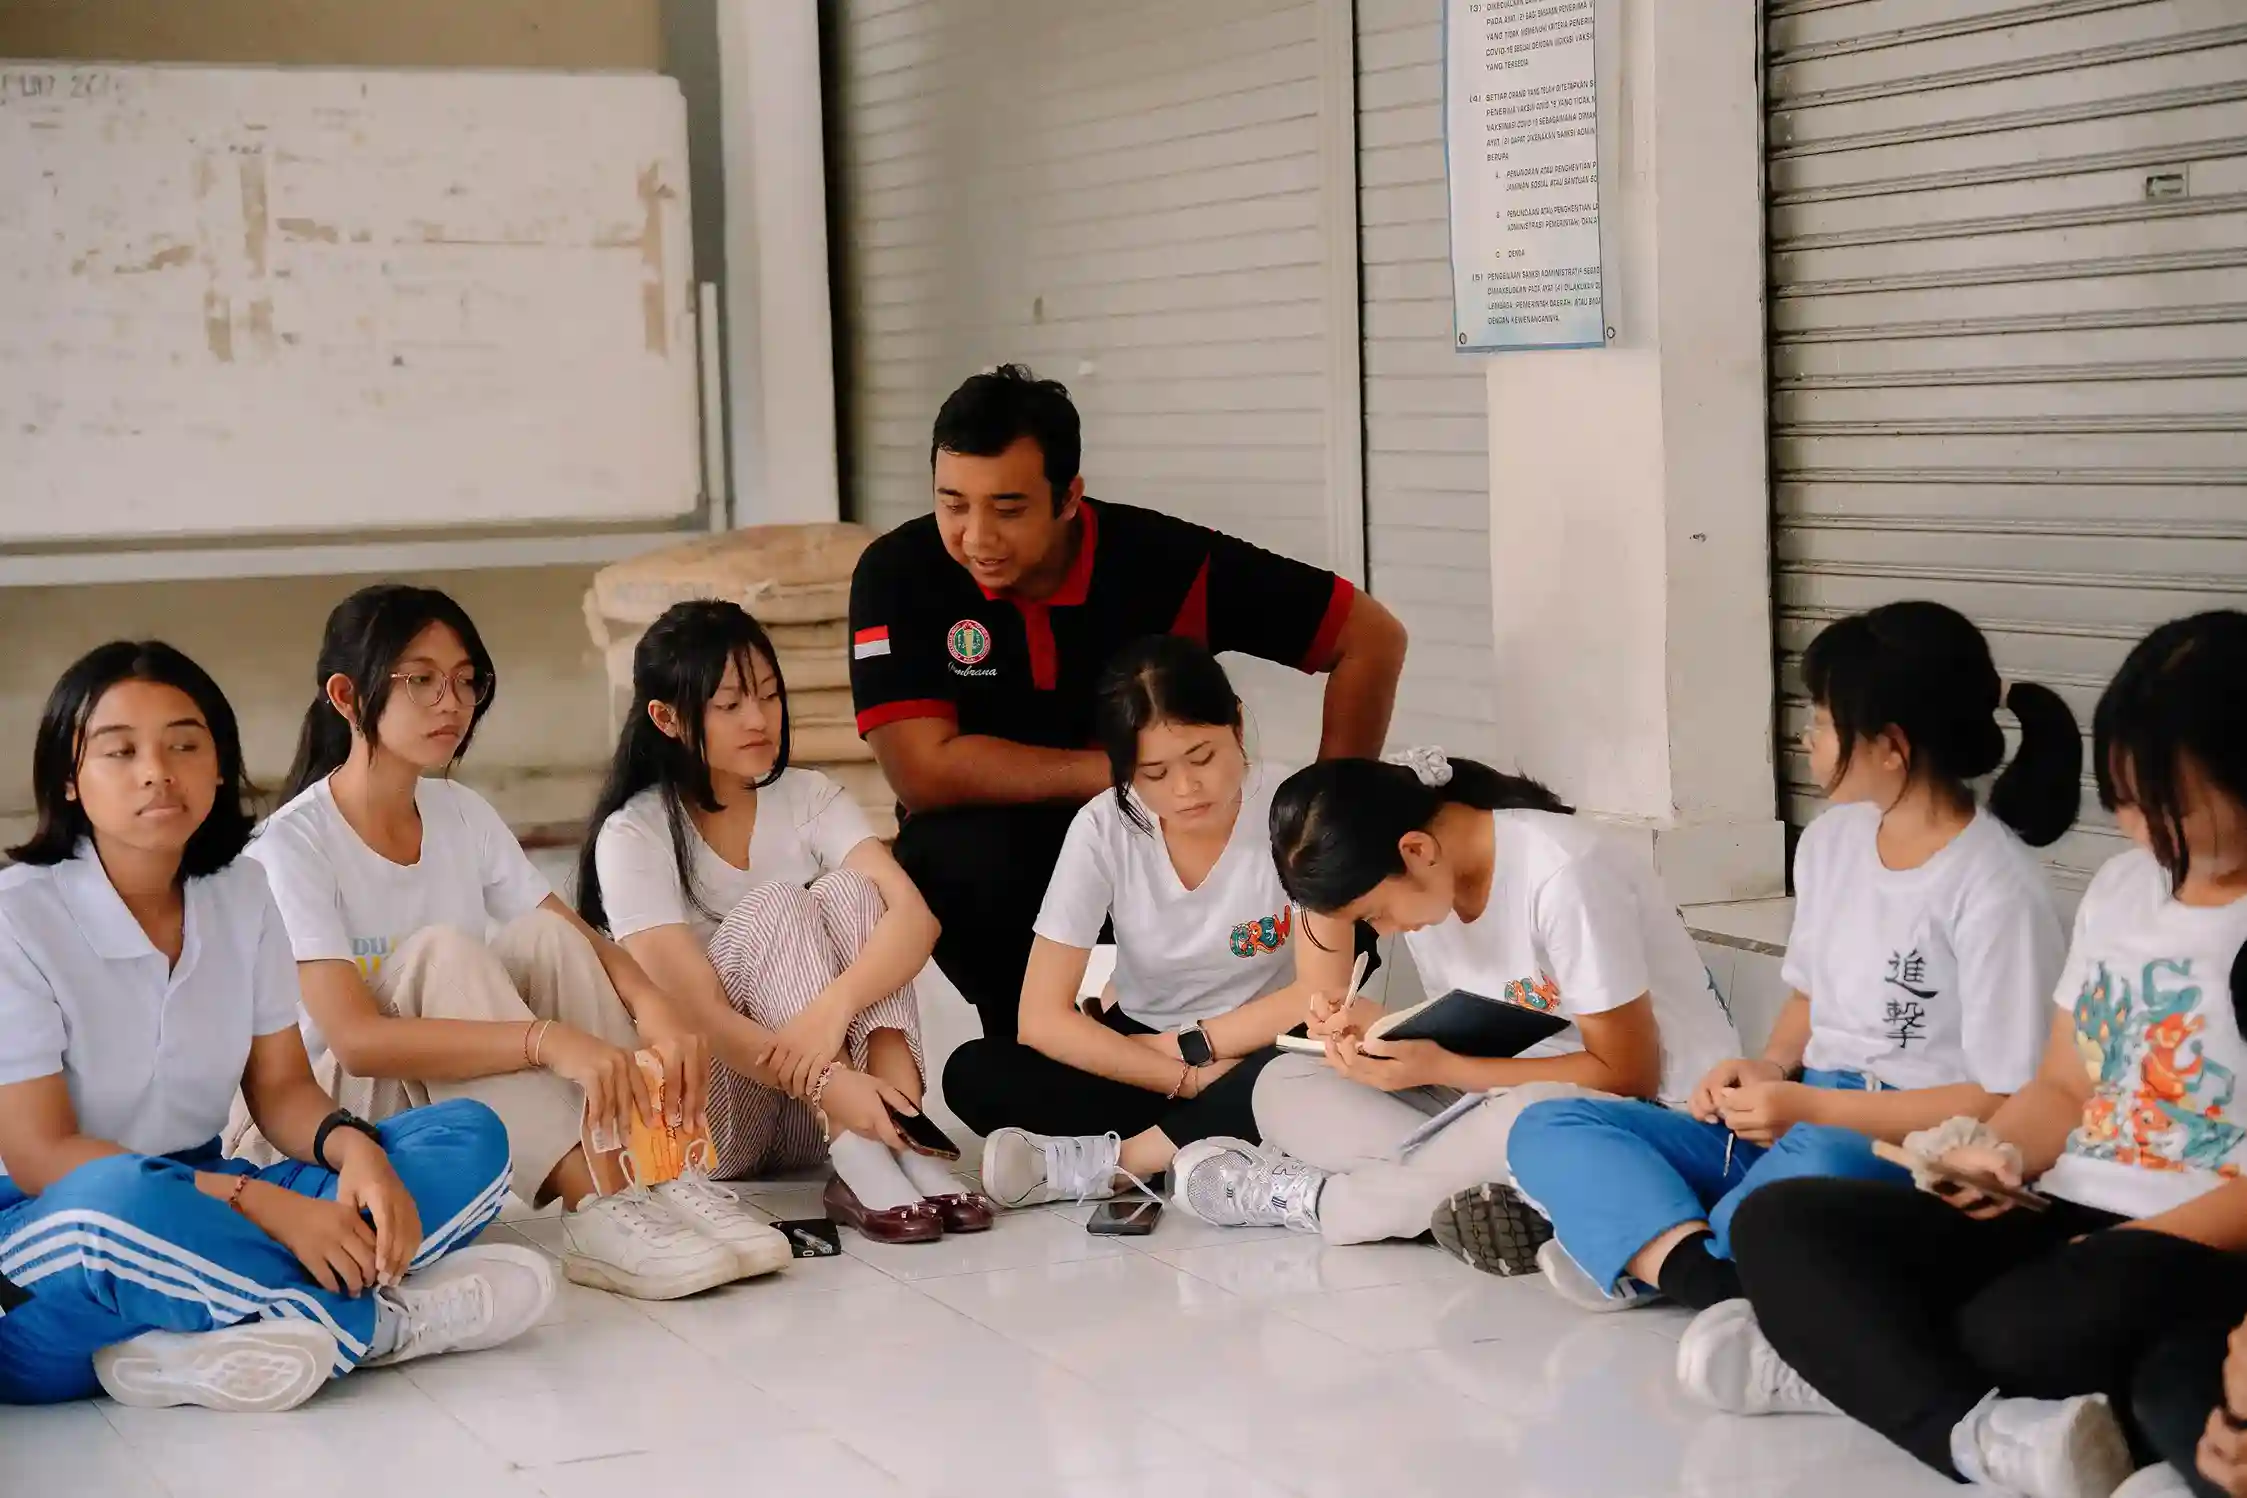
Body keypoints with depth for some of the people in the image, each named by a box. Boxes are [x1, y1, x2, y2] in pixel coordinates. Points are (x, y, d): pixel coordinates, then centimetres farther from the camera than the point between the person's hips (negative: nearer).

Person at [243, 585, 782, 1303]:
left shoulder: (463, 815, 4)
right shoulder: (294, 842, -17)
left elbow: (583, 945, -3)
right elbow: (356, 1038, -29)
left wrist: (655, 1007, -28)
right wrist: (547, 1040, -41)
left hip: (467, 1102, 6)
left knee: (544, 934, -17)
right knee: (441, 951, -30)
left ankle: (657, 1181, -27)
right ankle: (597, 1210, -37)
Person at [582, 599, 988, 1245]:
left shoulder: (807, 797, 0)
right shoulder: (633, 836, -12)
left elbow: (916, 915, -17)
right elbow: (697, 1010, -22)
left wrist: (833, 1004, -38)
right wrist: (827, 1081, -37)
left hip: (809, 1117, 4)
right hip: (701, 1118, -4)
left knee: (846, 892, -20)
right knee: (772, 908, -26)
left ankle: (901, 1139, -35)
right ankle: (861, 1166, -40)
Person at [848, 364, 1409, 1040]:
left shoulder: (1161, 559, -16)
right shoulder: (898, 575, -17)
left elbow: (1373, 638, -11)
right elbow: (924, 769, -24)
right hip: (995, 849, -1)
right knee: (965, 861, -35)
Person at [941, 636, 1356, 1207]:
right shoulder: (1103, 829, -15)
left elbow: (1322, 993, -19)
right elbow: (1043, 1018, -18)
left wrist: (1185, 1045, -17)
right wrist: (1189, 1078, -25)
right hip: (1139, 1045, 2)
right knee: (973, 1076, -24)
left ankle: (1105, 1160, -24)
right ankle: (1205, 1153, -26)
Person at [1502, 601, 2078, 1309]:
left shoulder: (1995, 889, -14)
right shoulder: (1831, 839, 10)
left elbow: (2006, 1104, -14)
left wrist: (1810, 1106, -15)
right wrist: (1770, 1069, 0)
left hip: (1918, 1151, -8)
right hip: (1798, 1123, 8)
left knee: (1818, 1164, -43)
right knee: (1546, 1129, -8)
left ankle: (1637, 1245, -18)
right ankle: (1703, 1272, -35)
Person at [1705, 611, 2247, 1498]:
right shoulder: (2123, 886, 16)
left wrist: (2121, 1250, -19)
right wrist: (1995, 1154, 1)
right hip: (2059, 1220, 9)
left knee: (2032, 1332, -41)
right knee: (1780, 1222, -12)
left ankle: (1840, 1356, -17)